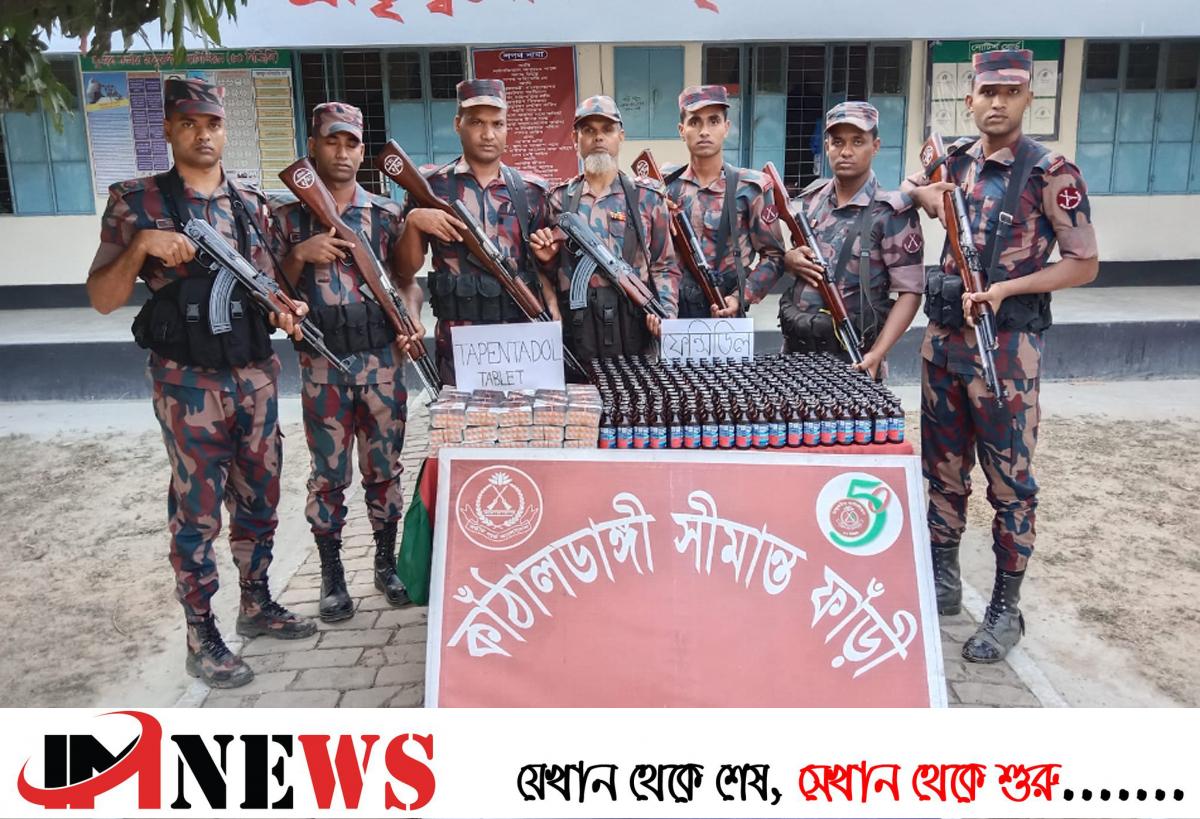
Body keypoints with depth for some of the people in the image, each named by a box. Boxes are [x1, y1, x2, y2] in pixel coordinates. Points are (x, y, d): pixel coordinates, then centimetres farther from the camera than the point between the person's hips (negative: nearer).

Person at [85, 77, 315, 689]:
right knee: (197, 508, 2)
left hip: (256, 373, 5)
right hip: (188, 381, -4)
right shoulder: (136, 200, -2)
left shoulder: (252, 203, 10)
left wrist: (288, 307, -7)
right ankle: (201, 638, 15)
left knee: (259, 496, 14)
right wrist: (140, 245, -21)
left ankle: (257, 605, 31)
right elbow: (102, 299, -5)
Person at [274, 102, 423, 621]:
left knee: (384, 467, 9)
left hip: (382, 358, 1)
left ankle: (386, 562, 25)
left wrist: (412, 318, -12)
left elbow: (406, 277, 7)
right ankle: (331, 575, 20)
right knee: (328, 473, 6)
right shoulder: (288, 217, 4)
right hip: (322, 363, -1)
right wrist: (300, 255, -14)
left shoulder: (386, 213, 6)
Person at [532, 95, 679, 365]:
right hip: (575, 331, 1)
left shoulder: (648, 197, 6)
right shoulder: (560, 198, 10)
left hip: (633, 330, -1)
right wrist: (547, 259, -3)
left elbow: (664, 266, 6)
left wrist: (666, 310, -9)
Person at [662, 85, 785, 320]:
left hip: (724, 314, -2)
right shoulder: (665, 187, 4)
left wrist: (740, 298, -13)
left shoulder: (750, 188, -2)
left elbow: (773, 256, 0)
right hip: (670, 312, 2)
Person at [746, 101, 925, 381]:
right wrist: (788, 259, -6)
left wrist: (876, 353, -23)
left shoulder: (892, 212, -11)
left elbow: (909, 292, -12)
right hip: (795, 346, 5)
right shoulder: (811, 197, 5)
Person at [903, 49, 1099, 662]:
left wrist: (1004, 289, -17)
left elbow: (1084, 263, -7)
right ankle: (943, 583, 28)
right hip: (942, 336, 5)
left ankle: (1006, 609, 15)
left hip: (1006, 344, -5)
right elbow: (909, 192, 28)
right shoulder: (954, 160, 7)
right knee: (944, 468, 13)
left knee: (1009, 480, 3)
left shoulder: (1050, 173, -9)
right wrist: (927, 194, 5)